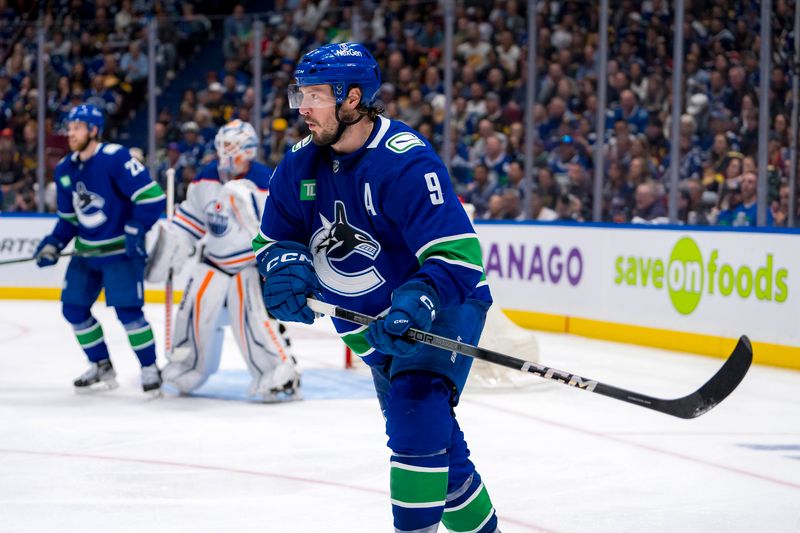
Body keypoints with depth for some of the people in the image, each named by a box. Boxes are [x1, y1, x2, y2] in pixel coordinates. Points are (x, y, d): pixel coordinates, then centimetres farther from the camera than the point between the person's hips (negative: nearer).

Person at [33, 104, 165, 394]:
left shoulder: (116, 158, -18)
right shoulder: (65, 169, 6)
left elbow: (152, 196, -21)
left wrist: (135, 230, -25)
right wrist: (54, 245, 2)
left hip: (121, 249, -8)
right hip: (86, 251, 8)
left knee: (127, 309, -14)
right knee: (73, 307, 6)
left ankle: (150, 368, 2)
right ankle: (101, 367, 22)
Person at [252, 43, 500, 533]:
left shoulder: (406, 160, -27)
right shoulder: (301, 165, -5)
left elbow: (458, 255, -33)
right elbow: (274, 237, 6)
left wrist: (415, 305, -47)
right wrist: (286, 265, -17)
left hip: (441, 304, -7)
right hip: (368, 320, 7)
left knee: (417, 407, -27)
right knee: (433, 441, 15)